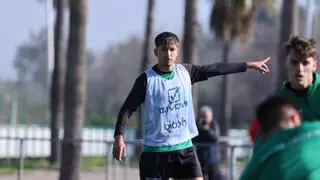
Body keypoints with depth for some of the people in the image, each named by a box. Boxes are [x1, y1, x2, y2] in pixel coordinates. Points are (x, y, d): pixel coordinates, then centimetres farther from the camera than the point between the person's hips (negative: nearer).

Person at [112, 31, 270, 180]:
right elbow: (127, 109, -10)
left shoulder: (185, 72, 5)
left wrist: (249, 65, 19)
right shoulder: (147, 79, -10)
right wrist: (119, 137, -23)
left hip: (184, 147, 4)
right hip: (155, 151, -4)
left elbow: (216, 69, 14)